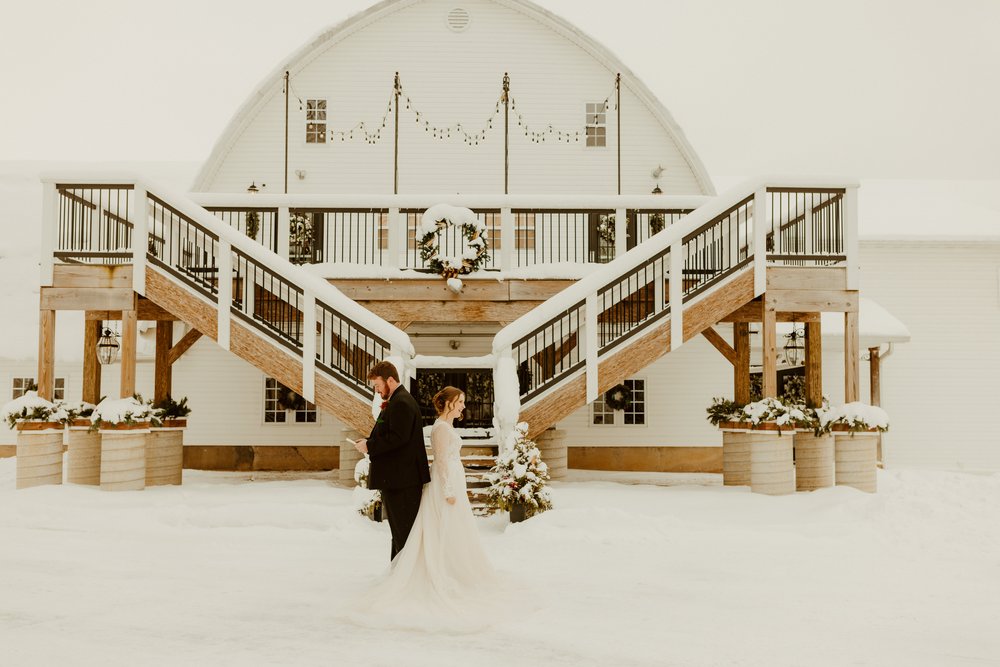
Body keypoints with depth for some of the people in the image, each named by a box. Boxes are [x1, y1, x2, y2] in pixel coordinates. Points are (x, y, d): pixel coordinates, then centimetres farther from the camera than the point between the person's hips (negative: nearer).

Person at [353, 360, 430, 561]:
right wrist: (369, 442, 5)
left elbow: (397, 438, -26)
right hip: (397, 478, 11)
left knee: (404, 531, -4)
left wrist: (369, 446, -17)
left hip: (402, 479, -11)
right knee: (399, 530, 17)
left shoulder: (401, 403, -17)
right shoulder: (396, 401, 17)